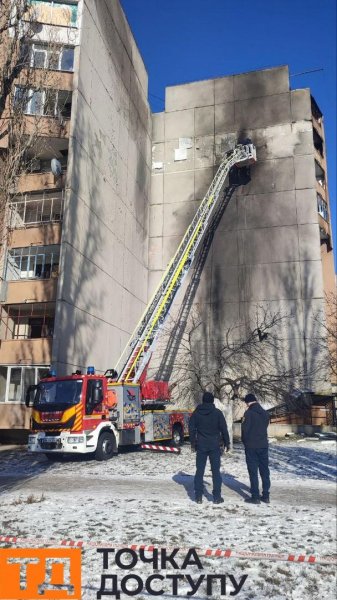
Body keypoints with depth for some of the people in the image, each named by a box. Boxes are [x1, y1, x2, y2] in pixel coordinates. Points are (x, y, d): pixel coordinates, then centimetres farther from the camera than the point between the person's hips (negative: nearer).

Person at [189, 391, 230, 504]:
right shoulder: (217, 413, -5)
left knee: (199, 470, 7)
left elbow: (192, 429, 5)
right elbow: (224, 429, -3)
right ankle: (217, 497, 7)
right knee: (216, 471, 5)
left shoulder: (196, 413, 2)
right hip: (215, 446, -1)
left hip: (201, 446, 1)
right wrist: (226, 443, 6)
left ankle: (198, 496, 8)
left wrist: (193, 444, 14)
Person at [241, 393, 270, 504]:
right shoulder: (265, 413, 5)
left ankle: (255, 496, 3)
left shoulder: (249, 413, -14)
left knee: (253, 472, 1)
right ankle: (266, 495, 15)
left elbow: (244, 429, -13)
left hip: (251, 446, -6)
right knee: (265, 471, 12)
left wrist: (245, 441, 4)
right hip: (263, 445, 6)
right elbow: (265, 427, 9)